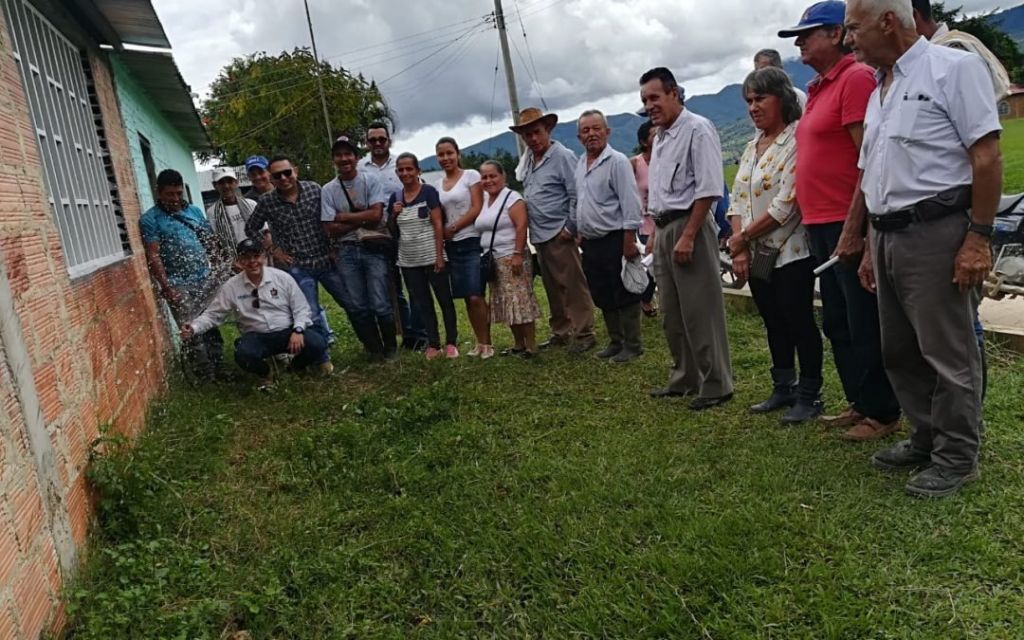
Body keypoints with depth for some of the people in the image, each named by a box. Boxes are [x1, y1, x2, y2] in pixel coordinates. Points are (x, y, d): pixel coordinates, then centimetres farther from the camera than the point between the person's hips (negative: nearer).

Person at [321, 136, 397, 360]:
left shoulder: (370, 180, 0)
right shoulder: (328, 190, 4)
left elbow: (376, 215, -11)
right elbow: (331, 230, -2)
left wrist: (343, 217, -6)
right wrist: (363, 220, -8)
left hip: (374, 249, -2)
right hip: (346, 252, 2)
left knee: (380, 305, -6)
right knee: (356, 307, 4)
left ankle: (391, 347, 16)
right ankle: (374, 349, 21)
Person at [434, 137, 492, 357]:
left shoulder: (471, 175, -1)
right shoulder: (437, 185, 15)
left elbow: (477, 209, -9)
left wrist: (453, 228, -9)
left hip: (472, 243, -5)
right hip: (452, 246, 5)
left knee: (476, 296, -11)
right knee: (467, 298, 5)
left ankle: (487, 343, -1)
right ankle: (479, 342, 14)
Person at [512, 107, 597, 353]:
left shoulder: (563, 156, -9)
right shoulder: (528, 159, 14)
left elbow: (576, 195, -13)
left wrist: (570, 228, -15)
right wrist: (529, 228, 14)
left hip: (559, 234, -8)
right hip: (539, 236, 8)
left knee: (573, 286, -3)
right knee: (553, 288, 14)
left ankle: (583, 333, 4)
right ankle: (560, 332, 24)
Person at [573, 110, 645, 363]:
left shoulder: (617, 161, -10)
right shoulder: (580, 164, 13)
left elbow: (630, 203, -15)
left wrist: (629, 241, -19)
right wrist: (578, 230, 20)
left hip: (615, 240, -8)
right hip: (590, 243, 8)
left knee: (624, 297, 0)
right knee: (603, 298, 14)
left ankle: (632, 345, 10)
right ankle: (616, 341, 26)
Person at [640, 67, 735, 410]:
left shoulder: (697, 129, -10)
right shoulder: (660, 136, 16)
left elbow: (708, 188, -18)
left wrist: (687, 236, -22)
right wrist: (655, 231, 15)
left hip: (689, 226, -9)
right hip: (663, 228, 9)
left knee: (700, 311, -5)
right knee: (671, 313, 15)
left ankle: (715, 385, 5)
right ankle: (684, 378, 27)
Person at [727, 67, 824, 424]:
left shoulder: (797, 141, -12)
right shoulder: (752, 148, 12)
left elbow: (786, 204, -19)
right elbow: (737, 200, 10)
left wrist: (742, 238, -12)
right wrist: (740, 249, -3)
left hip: (790, 252, -7)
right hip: (756, 255, 8)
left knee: (800, 323, 0)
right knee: (774, 324, 15)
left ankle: (809, 395, 13)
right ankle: (784, 389, 27)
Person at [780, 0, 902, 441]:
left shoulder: (856, 78, -11)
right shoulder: (817, 89, 16)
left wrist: (852, 228, -22)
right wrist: (812, 222, 16)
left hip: (847, 225, -9)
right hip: (820, 226, 9)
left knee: (864, 325, 0)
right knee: (837, 323, 16)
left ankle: (882, 413, 12)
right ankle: (858, 403, 28)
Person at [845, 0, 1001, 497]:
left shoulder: (953, 68, -5)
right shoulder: (879, 89, 18)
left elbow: (987, 157, -11)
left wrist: (978, 237, -17)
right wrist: (870, 247, 20)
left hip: (936, 231, -8)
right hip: (888, 235, 8)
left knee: (948, 353, 0)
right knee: (900, 350, 14)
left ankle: (956, 457, 13)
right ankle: (925, 438, 29)